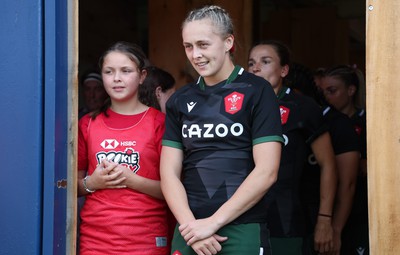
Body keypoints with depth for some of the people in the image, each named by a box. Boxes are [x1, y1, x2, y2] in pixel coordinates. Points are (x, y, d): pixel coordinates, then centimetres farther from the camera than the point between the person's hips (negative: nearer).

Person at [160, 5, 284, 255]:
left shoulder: (257, 91, -2)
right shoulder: (180, 100, 11)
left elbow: (267, 171, -10)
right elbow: (169, 173, 6)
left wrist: (213, 222, -13)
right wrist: (191, 225, -9)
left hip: (243, 231, -3)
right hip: (189, 230, 4)